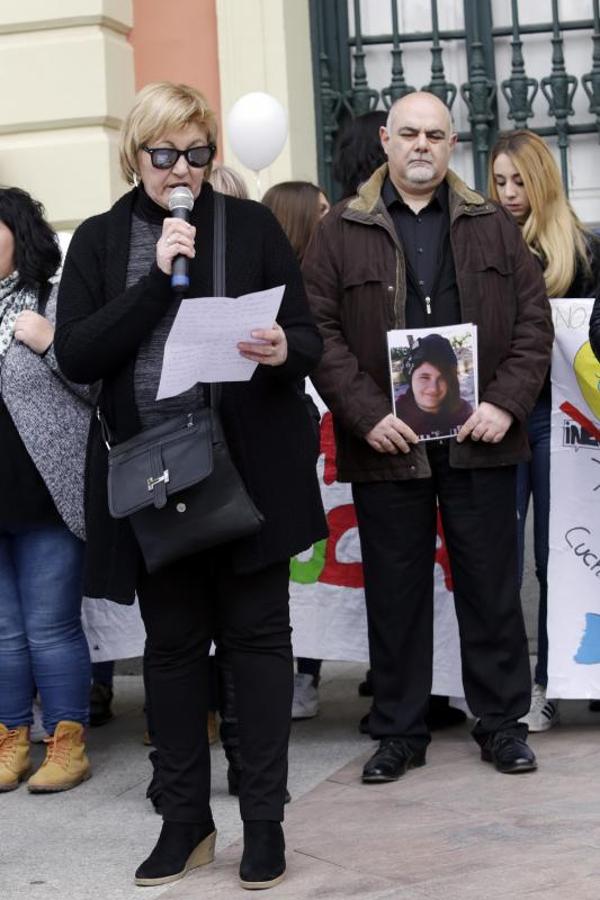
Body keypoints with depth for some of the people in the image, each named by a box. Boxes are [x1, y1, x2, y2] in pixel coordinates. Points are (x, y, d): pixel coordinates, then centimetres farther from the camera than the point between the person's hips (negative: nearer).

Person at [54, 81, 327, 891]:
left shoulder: (251, 225, 2)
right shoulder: (99, 241, 5)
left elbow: (310, 335, 3)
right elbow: (75, 356, -6)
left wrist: (284, 350, -21)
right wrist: (159, 278, -14)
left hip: (251, 467, -1)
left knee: (257, 633, 3)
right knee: (172, 642, 10)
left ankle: (264, 821, 12)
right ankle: (185, 821, 21)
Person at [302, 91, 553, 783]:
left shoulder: (493, 227, 11)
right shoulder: (340, 232, 5)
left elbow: (534, 319, 7)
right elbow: (320, 332, -2)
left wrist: (507, 402, -6)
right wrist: (366, 414, -12)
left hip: (479, 440, 1)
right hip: (386, 442, -1)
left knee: (491, 585, 6)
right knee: (395, 590, 6)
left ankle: (502, 722, 18)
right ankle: (399, 730, 17)